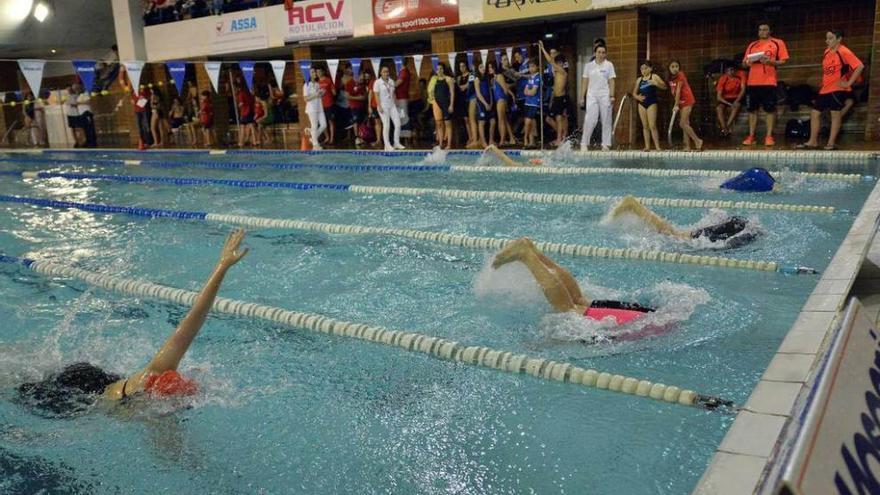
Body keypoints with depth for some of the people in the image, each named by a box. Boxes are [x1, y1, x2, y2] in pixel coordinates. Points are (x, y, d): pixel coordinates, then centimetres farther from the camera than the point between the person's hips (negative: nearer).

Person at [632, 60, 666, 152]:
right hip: (642, 104, 5)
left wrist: (655, 83, -27)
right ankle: (647, 146, 9)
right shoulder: (639, 79, 13)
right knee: (645, 126, 5)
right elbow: (634, 92, 16)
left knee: (652, 125, -11)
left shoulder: (654, 77, 0)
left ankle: (657, 146, -8)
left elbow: (664, 86, -10)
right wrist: (637, 97, -5)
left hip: (652, 103, -5)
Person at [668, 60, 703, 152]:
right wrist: (676, 104, 2)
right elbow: (673, 92, 7)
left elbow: (678, 90, -20)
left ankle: (698, 141, -4)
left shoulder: (680, 75, -14)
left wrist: (676, 105, -24)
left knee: (683, 124, -13)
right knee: (685, 124, 7)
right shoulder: (671, 78, 8)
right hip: (681, 102, 8)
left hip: (687, 101, -8)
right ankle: (687, 146, 9)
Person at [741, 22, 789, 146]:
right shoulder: (752, 45, 16)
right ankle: (751, 136, 10)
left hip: (769, 82, -3)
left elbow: (783, 61, 0)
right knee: (752, 109, 4)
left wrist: (770, 62, -17)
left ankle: (769, 136, 0)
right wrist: (747, 63, -6)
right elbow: (744, 63, 17)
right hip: (752, 82, 4)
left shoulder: (778, 43, 5)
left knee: (770, 109, -4)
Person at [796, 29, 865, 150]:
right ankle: (813, 141, 13)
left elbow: (860, 66, -18)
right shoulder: (827, 52, 11)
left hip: (838, 89, -8)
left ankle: (832, 143, 2)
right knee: (815, 113, 7)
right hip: (825, 89, 8)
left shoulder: (844, 52, -12)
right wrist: (824, 82, 16)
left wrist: (849, 83, -18)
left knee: (836, 114, -2)